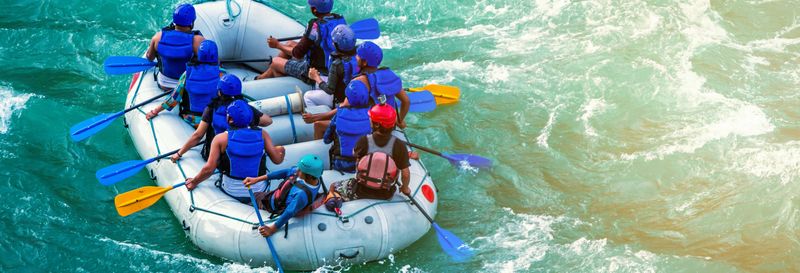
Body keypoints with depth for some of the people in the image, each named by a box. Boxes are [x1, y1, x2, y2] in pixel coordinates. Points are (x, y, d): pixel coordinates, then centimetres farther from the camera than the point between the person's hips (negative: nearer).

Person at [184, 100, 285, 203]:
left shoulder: (221, 139, -12)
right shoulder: (262, 134, -8)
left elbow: (209, 168, -15)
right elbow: (277, 160, -6)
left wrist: (194, 181, 2)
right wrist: (280, 151, 17)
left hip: (232, 193, 0)